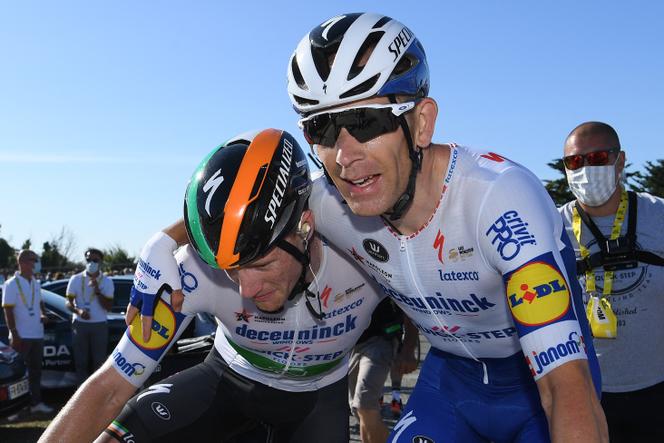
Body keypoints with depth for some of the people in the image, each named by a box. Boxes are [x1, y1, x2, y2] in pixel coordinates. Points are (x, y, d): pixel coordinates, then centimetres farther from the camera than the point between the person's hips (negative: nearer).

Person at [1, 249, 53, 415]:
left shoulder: (36, 283, 12)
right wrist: (14, 335, -17)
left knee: (36, 370, 11)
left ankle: (36, 402, 17)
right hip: (21, 336, -7)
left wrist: (43, 314, 1)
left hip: (37, 334, 7)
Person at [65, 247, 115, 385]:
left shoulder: (106, 281, 3)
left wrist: (97, 291, -15)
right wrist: (78, 311, -18)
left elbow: (109, 306, -2)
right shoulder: (76, 279, 5)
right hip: (80, 325, 1)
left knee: (99, 362, -2)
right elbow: (68, 302, 3)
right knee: (81, 362, 2)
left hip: (100, 326, 0)